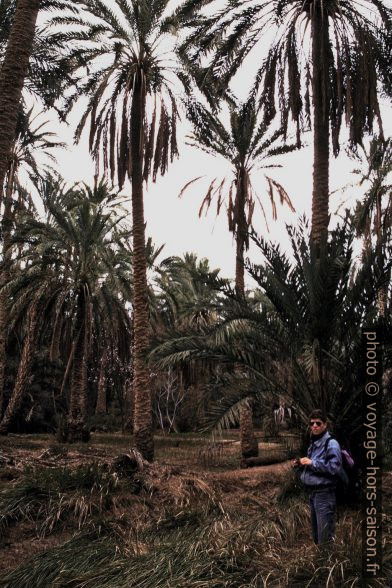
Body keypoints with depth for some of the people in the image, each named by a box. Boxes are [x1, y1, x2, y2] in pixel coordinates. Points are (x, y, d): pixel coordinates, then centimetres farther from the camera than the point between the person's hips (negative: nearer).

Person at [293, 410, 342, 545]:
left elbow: (335, 467, -24)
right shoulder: (313, 443, 15)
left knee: (325, 538, -6)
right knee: (316, 535, 19)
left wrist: (312, 462, -21)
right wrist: (301, 464, 9)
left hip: (325, 494, -9)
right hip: (312, 492, 9)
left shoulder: (331, 443, -12)